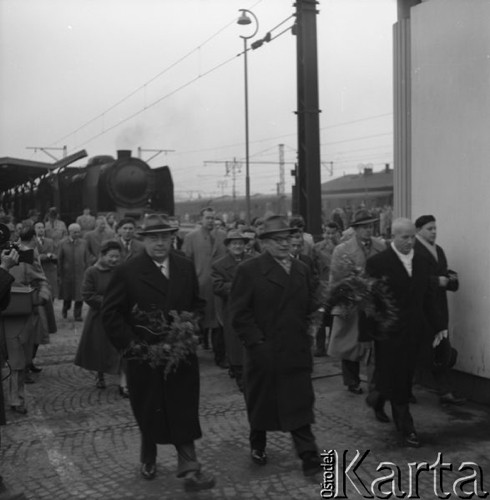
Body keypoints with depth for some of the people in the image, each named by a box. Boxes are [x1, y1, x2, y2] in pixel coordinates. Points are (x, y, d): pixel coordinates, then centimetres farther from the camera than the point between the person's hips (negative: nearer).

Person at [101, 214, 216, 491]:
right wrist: (130, 342, -12)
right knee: (149, 414, 13)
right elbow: (110, 312, -5)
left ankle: (189, 469, 4)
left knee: (185, 413, 0)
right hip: (145, 356, -2)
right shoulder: (128, 271, -7)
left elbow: (198, 303, 13)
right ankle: (148, 459, 36)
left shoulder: (186, 267, 4)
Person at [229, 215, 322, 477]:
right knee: (261, 403, 14)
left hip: (297, 351, 3)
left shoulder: (301, 269, 9)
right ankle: (257, 445, 35)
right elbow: (239, 313, -9)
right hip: (264, 352, -3)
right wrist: (256, 342, -14)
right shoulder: (249, 270, -7)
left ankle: (308, 455, 5)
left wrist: (310, 331, 2)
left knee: (299, 404, 1)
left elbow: (308, 307, 15)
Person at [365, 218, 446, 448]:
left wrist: (438, 326, 8)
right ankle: (406, 429, 10)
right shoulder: (377, 263, -9)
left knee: (404, 379, 12)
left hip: (413, 332, 6)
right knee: (397, 382, 1)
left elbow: (428, 297, 13)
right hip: (389, 332, -5)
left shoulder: (421, 263, 10)